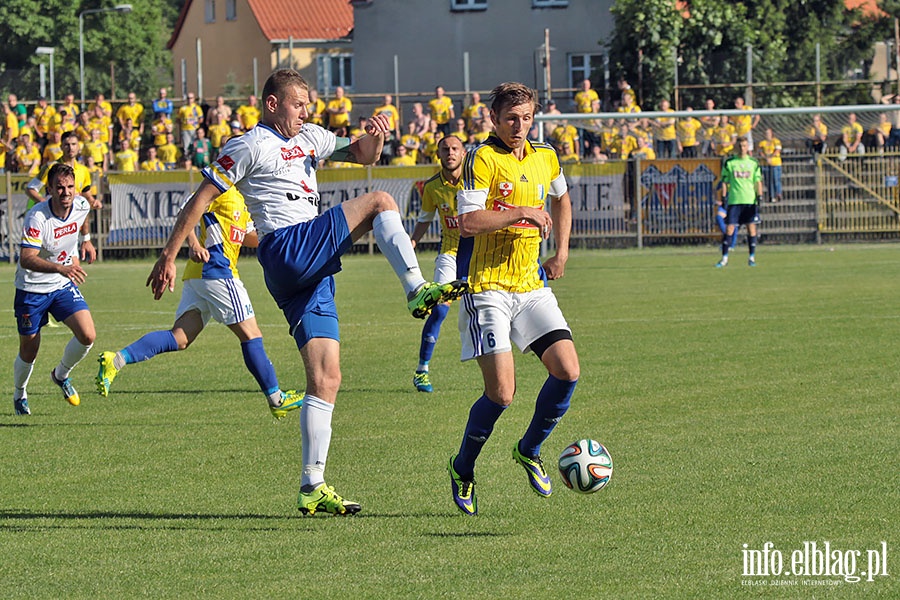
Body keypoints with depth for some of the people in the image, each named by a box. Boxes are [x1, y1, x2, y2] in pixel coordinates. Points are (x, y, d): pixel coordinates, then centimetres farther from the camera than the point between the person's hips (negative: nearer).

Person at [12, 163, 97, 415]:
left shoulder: (81, 205, -10)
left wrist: (85, 239, 17)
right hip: (32, 288, -4)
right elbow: (26, 259, -39)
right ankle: (19, 393, 36)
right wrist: (60, 268, -51)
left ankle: (61, 375, 15)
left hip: (64, 286, 4)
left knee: (87, 336, -14)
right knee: (29, 353, 6)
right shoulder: (37, 217, -28)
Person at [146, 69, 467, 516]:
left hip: (312, 270, 8)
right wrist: (169, 256, -9)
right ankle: (418, 290, -19)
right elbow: (201, 200, -3)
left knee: (326, 378, 2)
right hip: (287, 250, -8)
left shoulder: (309, 139, 24)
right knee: (379, 202, -12)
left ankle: (312, 488, 1)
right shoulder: (250, 147, 0)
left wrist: (374, 138, 6)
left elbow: (361, 155, 31)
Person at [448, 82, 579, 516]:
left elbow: (560, 200, 32)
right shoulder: (483, 159, -10)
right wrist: (521, 212, -18)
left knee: (567, 371, -8)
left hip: (532, 285, 6)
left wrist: (561, 253, 22)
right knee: (501, 392, -12)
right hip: (488, 287, -6)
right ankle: (462, 470, 12)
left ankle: (529, 451, 15)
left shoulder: (544, 158, 10)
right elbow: (468, 222, -21)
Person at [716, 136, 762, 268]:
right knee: (729, 228, -5)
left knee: (751, 227, -1)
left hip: (750, 200, 1)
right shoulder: (729, 163, 6)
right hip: (734, 201, -1)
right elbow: (725, 182, 7)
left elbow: (758, 181, 7)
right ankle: (724, 258, 0)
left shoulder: (753, 163, 8)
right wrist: (724, 198, -1)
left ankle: (752, 257, 7)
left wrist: (759, 198, -2)